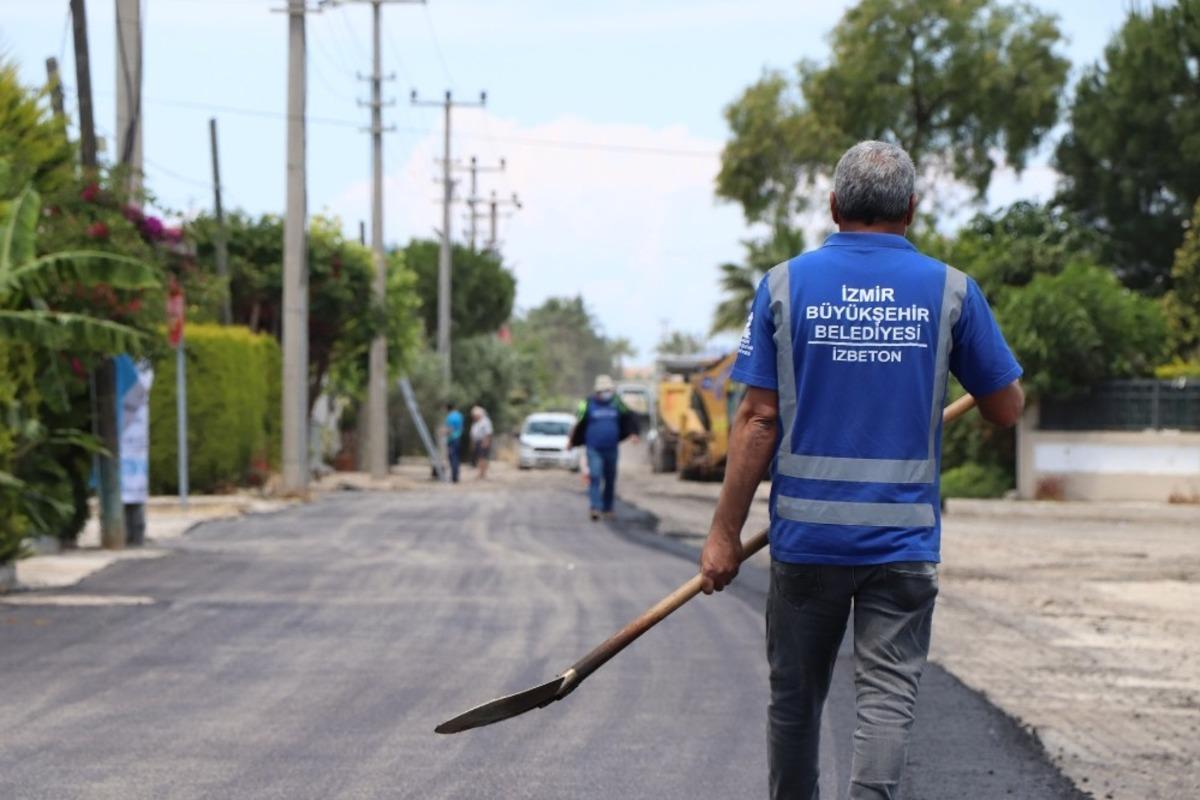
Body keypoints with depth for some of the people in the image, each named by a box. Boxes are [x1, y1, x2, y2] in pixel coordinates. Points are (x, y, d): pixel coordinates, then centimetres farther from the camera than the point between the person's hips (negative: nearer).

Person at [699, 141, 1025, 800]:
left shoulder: (784, 285, -1)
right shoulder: (951, 290, -1)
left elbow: (758, 419, -4)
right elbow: (1006, 410, 6)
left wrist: (725, 533, -1)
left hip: (805, 534, 1)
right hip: (904, 540, -1)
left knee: (795, 697, 15)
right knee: (888, 697, -2)